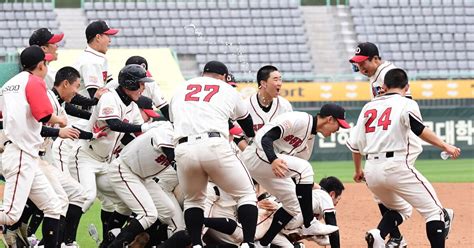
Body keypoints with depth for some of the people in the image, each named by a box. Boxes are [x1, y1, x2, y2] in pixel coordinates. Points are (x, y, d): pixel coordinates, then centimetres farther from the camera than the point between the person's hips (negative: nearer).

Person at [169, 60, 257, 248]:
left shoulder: (180, 90, 27)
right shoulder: (228, 90, 22)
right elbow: (246, 122, 39)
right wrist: (252, 140, 60)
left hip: (183, 149, 2)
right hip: (215, 146, -2)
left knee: (193, 199, 26)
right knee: (246, 194, 11)